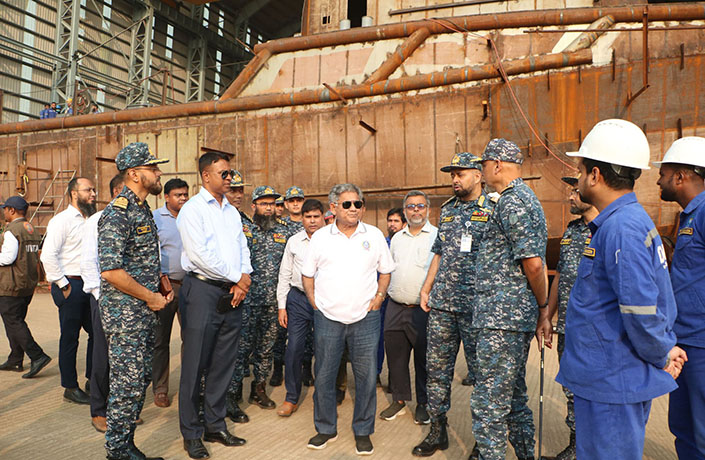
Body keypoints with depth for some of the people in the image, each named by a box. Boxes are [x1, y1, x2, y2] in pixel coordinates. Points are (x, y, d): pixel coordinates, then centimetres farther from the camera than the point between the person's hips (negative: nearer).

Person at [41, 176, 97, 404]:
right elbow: (48, 255, -16)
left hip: (90, 286, 7)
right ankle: (70, 387, 15)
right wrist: (63, 285, -14)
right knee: (70, 338, 3)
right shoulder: (62, 220, -8)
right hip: (71, 286, -7)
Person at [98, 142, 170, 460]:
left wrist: (162, 286, 9)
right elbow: (111, 270, -24)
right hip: (124, 312, -9)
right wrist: (150, 297, -16)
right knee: (128, 383, 0)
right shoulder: (117, 213, -17)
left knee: (141, 378, 15)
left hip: (144, 311, 9)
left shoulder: (142, 210, 13)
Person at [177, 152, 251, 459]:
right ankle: (191, 434, 16)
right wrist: (236, 278, -10)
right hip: (203, 291, -6)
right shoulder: (192, 209, -5)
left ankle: (215, 425, 25)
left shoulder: (232, 211, 17)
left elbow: (242, 247, 14)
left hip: (232, 295, 6)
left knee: (224, 363, 11)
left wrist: (245, 277, -5)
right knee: (195, 365, 2)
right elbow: (201, 254, -15)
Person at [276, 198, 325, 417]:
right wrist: (282, 305, 6)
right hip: (298, 299, 2)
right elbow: (285, 274, 10)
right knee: (294, 348, 1)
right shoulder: (294, 241, 7)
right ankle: (291, 399, 16)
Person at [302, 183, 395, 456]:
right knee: (324, 376, 7)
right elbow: (307, 274, 11)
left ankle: (363, 432, 22)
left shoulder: (374, 235, 5)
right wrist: (315, 303, 3)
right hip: (327, 318, 0)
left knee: (366, 376, 4)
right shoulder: (320, 238, 4)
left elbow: (385, 271, 13)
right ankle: (326, 428, 26)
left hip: (365, 318, 0)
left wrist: (378, 298, 2)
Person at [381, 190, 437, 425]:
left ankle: (424, 404, 23)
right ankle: (399, 400, 27)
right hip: (396, 307, 5)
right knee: (395, 356, 11)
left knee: (424, 358, 6)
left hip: (424, 309, -5)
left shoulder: (438, 236, -3)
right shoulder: (397, 238, 13)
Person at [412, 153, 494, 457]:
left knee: (481, 373, 5)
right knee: (437, 369, 10)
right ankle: (437, 432, 24)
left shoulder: (493, 210, -3)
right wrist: (426, 289, 12)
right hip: (441, 305, 6)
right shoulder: (447, 210, 15)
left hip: (475, 307, -5)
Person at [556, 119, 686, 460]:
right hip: (606, 377, 10)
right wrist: (664, 348, 13)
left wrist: (660, 358, -11)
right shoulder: (630, 219, 10)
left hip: (612, 382, -10)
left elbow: (641, 309, -27)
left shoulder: (622, 228, -23)